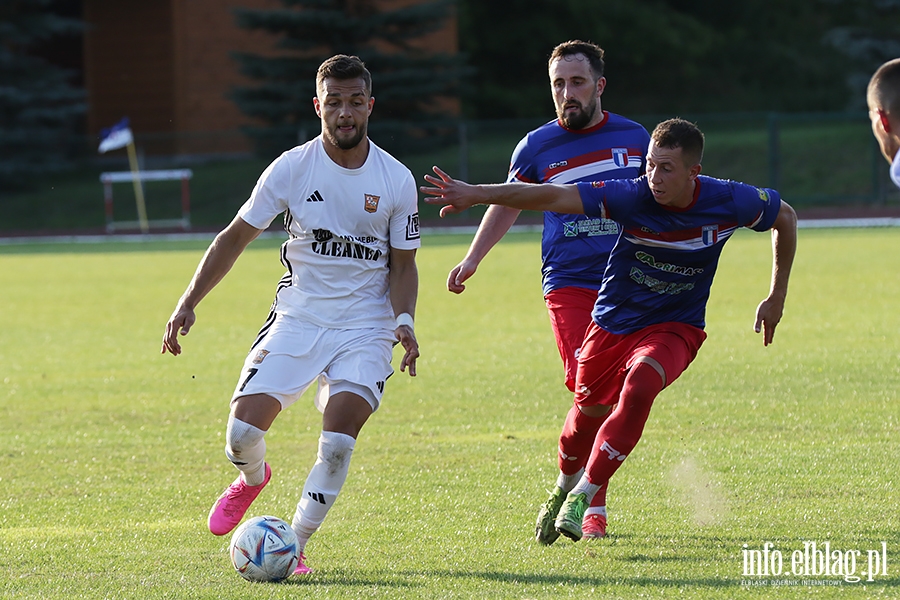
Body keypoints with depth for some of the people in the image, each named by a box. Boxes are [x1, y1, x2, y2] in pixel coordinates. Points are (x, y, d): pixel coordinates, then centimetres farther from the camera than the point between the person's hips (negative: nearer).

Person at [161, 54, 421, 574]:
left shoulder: (397, 180, -3)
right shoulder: (292, 167, -4)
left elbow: (403, 264, 6)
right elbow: (236, 237, 3)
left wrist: (404, 322, -12)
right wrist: (190, 302, -4)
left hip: (364, 327, -1)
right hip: (297, 318, 1)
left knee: (338, 442, -20)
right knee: (243, 431, -12)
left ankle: (295, 544, -1)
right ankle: (253, 478, 26)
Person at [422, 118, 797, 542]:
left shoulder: (728, 202, -19)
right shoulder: (632, 197, -23)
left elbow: (785, 217, 2)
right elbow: (553, 197, -29)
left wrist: (777, 297, 7)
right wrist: (477, 195, -39)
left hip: (675, 328, -1)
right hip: (614, 322, 1)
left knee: (639, 386, -29)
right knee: (589, 411, 9)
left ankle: (583, 496, -20)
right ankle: (564, 486, 44)